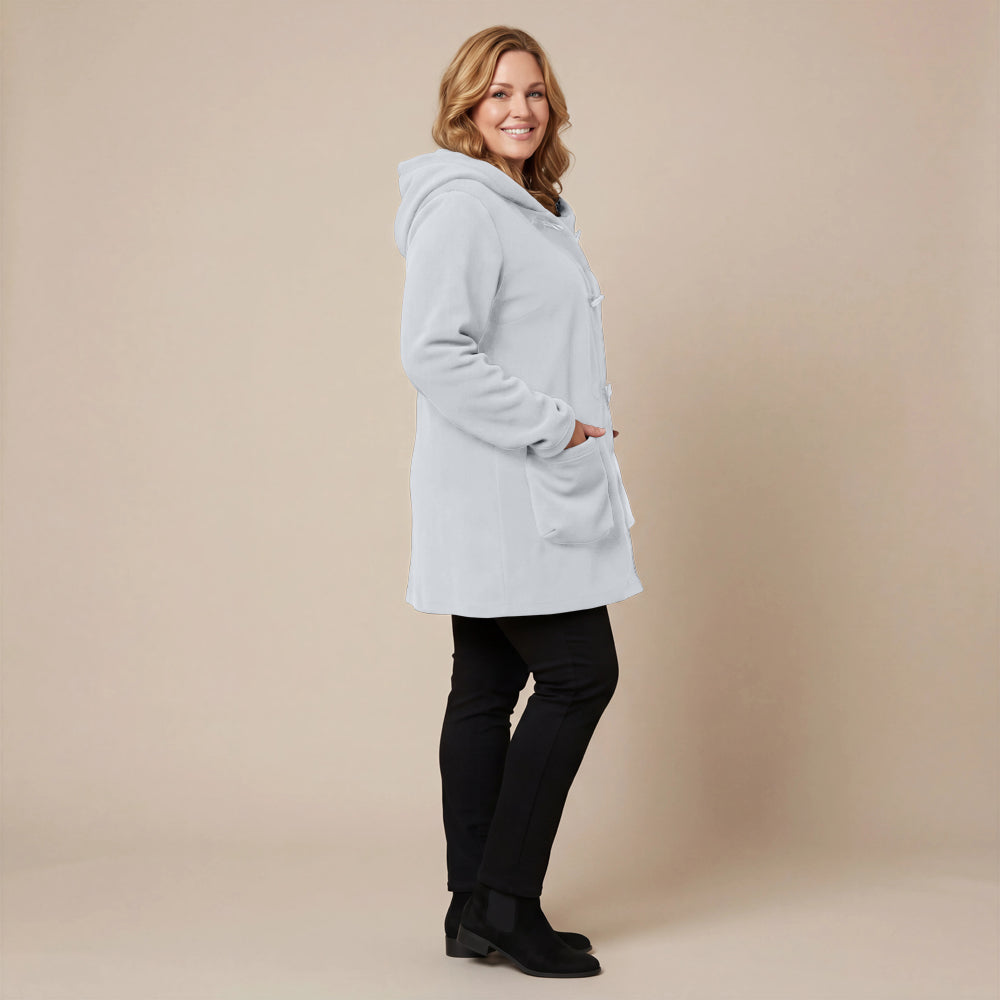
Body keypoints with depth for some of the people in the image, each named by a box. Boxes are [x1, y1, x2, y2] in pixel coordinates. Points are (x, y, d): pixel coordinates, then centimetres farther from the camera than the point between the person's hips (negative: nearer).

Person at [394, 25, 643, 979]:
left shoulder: (529, 209, 20)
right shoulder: (461, 205, -12)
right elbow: (434, 354, -21)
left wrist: (580, 430, 13)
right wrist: (552, 428, -19)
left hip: (524, 495, 10)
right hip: (497, 494, -10)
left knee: (487, 688, 10)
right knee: (580, 672, -7)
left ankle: (477, 910, 17)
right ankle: (504, 896, 2)